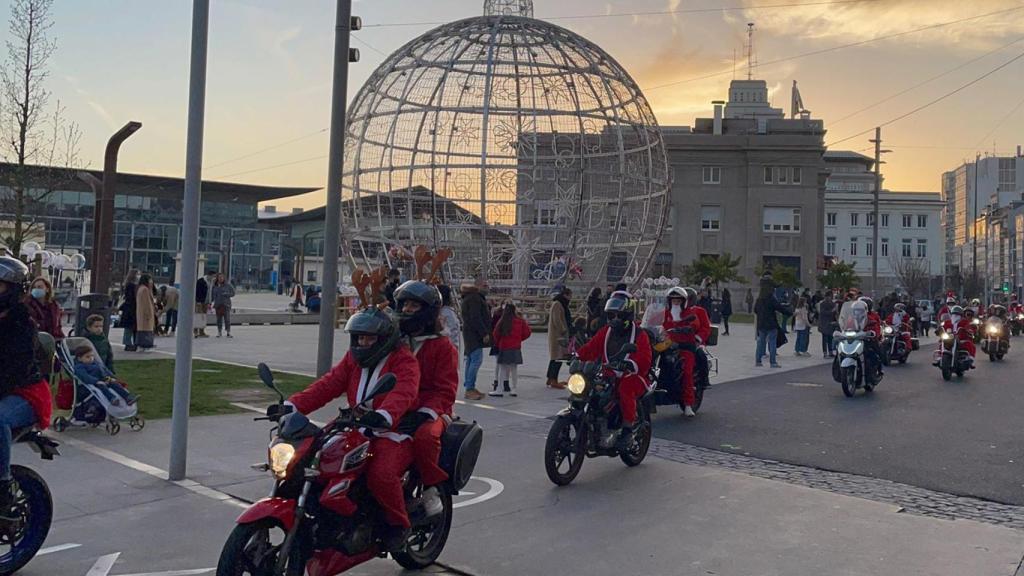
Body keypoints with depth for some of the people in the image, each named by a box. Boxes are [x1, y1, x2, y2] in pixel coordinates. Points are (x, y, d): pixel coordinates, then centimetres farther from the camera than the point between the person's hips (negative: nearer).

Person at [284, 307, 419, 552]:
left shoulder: (404, 361, -8)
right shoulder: (353, 358, 14)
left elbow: (403, 393, -28)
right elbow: (328, 384, 3)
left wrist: (384, 415, -50)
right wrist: (292, 406, -12)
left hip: (394, 433, -7)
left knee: (381, 475, -31)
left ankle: (398, 523, -4)